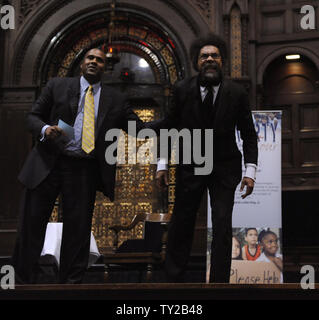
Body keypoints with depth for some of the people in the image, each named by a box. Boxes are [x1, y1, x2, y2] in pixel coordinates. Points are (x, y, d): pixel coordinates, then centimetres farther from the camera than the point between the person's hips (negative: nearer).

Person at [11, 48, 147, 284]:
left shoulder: (115, 99, 12)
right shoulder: (58, 86, 8)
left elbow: (137, 127, 9)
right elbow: (33, 116, 7)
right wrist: (45, 129, -14)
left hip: (85, 170, 1)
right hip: (48, 164, -1)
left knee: (78, 227, 4)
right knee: (32, 221, 2)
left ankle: (71, 282, 16)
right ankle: (25, 279, 16)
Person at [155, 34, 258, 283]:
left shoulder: (237, 93, -7)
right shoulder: (182, 90, -5)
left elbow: (248, 134, 0)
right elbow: (169, 127, 3)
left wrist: (250, 171, -7)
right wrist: (162, 164, -2)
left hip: (224, 168, -1)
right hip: (190, 166, 1)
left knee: (222, 226, -7)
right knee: (181, 223, 6)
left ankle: (219, 283, 3)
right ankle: (174, 278, 22)